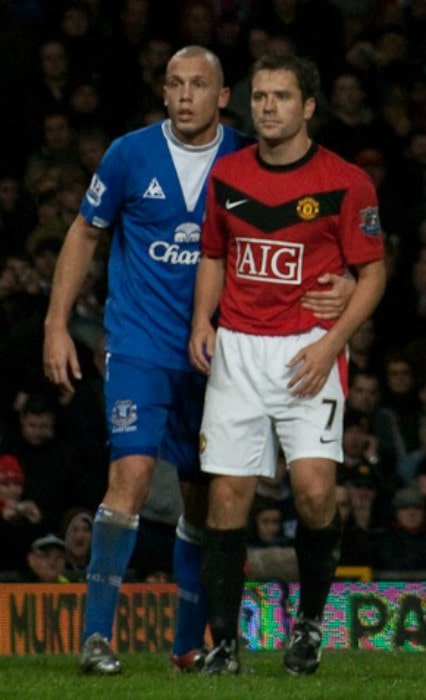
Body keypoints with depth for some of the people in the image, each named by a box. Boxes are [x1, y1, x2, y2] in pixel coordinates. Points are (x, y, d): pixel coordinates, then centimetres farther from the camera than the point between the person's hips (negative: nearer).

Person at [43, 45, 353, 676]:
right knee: (132, 472, -19)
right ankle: (97, 635, -18)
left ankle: (190, 644, 22)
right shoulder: (131, 156, -3)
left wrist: (337, 287, -14)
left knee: (203, 496, 9)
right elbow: (85, 234, 8)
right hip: (138, 346, -3)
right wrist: (57, 325, 4)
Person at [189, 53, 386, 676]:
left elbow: (372, 273, 0)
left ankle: (311, 619, 7)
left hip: (308, 353, -3)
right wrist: (202, 322, 3)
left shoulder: (346, 182, -4)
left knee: (314, 490, -16)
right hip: (236, 349, 3)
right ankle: (224, 641, 6)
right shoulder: (227, 174, 8)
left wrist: (331, 343, -12)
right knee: (227, 496, -2)